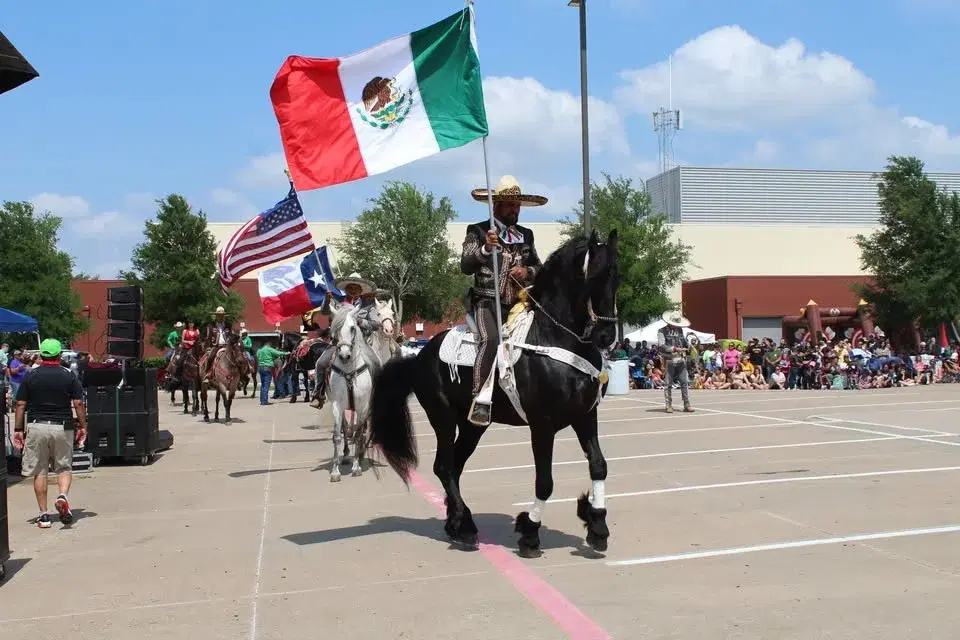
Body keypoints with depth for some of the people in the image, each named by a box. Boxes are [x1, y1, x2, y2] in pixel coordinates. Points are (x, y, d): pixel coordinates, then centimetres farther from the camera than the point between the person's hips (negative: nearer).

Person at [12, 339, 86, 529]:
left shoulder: (30, 376, 2)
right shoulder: (69, 376, 0)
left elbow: (21, 405, 1)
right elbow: (78, 403, -3)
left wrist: (18, 429, 8)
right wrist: (82, 427, 6)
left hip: (36, 427, 0)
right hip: (62, 427, 0)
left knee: (39, 471, 7)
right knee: (64, 467, 12)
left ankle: (43, 514, 7)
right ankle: (63, 495, -16)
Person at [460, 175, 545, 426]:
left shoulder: (526, 235, 19)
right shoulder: (478, 232, 5)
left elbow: (539, 268, 24)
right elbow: (466, 266, -7)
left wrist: (528, 271, 1)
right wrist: (486, 248, -23)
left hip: (519, 301, 6)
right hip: (487, 301, -5)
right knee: (490, 339, -29)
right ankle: (480, 400, -29)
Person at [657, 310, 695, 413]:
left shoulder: (680, 330, 16)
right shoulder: (662, 331, -3)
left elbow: (685, 343, 23)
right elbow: (662, 346, -14)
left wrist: (687, 346, 2)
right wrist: (675, 349, -21)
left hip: (681, 361, 5)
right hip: (669, 361, -4)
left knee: (685, 382, 0)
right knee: (668, 384, 1)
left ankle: (687, 405, 4)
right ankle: (669, 406, 7)